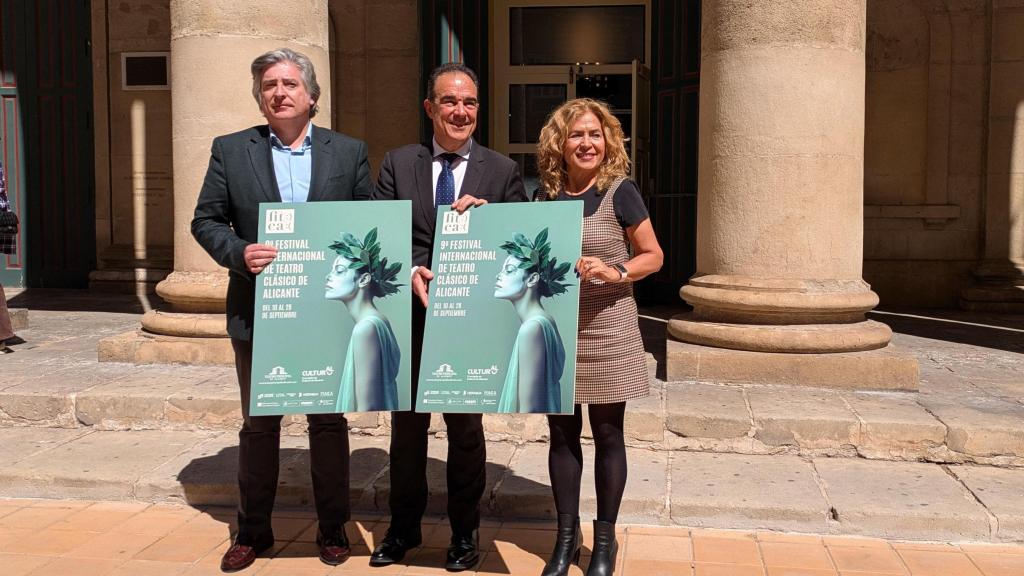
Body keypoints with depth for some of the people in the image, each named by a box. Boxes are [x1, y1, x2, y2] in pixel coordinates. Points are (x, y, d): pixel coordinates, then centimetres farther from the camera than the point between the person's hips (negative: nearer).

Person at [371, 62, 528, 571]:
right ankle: (404, 528, 33)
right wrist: (410, 271, -21)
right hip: (410, 315, 2)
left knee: (466, 430, 12)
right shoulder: (398, 163, 4)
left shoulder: (502, 171, 2)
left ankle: (464, 533, 30)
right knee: (407, 428, 15)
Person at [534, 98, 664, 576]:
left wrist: (615, 272, -20)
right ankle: (566, 536, 23)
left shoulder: (619, 192, -5)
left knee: (607, 435, 6)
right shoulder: (544, 196, 6)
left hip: (606, 331, -3)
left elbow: (653, 256, -1)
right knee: (562, 434, 9)